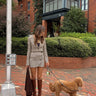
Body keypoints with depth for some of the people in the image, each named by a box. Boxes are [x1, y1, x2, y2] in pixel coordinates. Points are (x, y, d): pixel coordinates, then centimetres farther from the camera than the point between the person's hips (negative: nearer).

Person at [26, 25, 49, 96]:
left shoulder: (43, 39, 1)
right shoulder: (30, 38, -8)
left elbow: (44, 50, 4)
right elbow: (29, 50, -4)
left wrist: (47, 61, -3)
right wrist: (27, 62, -3)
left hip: (41, 59, 2)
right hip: (33, 59, -2)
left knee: (39, 77, 2)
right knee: (33, 77, 5)